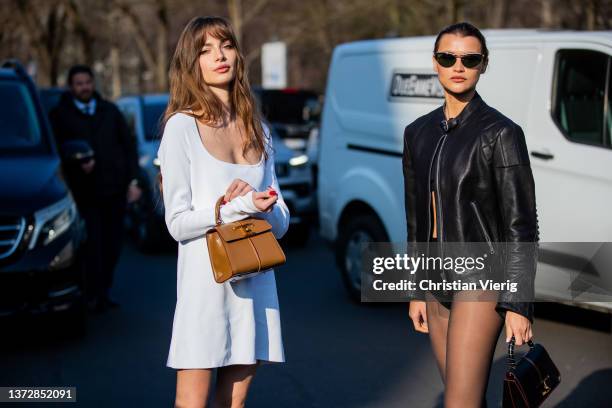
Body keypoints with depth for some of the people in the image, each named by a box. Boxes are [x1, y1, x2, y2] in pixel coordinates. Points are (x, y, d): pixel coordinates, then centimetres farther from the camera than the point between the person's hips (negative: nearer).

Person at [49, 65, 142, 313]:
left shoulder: (110, 111, 15)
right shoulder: (60, 115, 5)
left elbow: (129, 145, 15)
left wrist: (133, 181, 6)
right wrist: (77, 162, -17)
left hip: (115, 188, 4)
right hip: (85, 191, -3)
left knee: (112, 245, 6)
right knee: (93, 245, -9)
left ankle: (103, 294, 17)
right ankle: (94, 296, -2)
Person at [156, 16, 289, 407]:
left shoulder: (257, 129, 11)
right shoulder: (182, 126, -5)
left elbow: (281, 222, 10)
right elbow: (178, 223, -9)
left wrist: (261, 204, -11)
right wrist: (240, 206, -19)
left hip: (255, 280, 5)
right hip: (205, 278, -5)